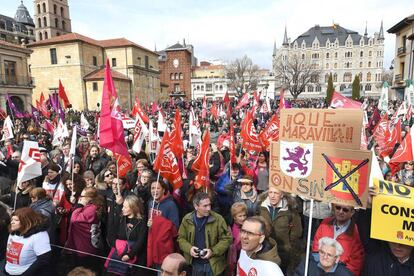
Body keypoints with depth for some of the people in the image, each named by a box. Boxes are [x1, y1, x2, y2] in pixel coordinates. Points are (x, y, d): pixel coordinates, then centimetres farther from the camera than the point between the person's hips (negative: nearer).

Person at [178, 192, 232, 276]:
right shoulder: (187, 219, -5)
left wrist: (213, 251, -17)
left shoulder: (218, 219, -12)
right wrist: (189, 248, -13)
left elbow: (226, 238, -7)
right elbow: (181, 238, 5)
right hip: (194, 264, 2)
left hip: (213, 264, -1)